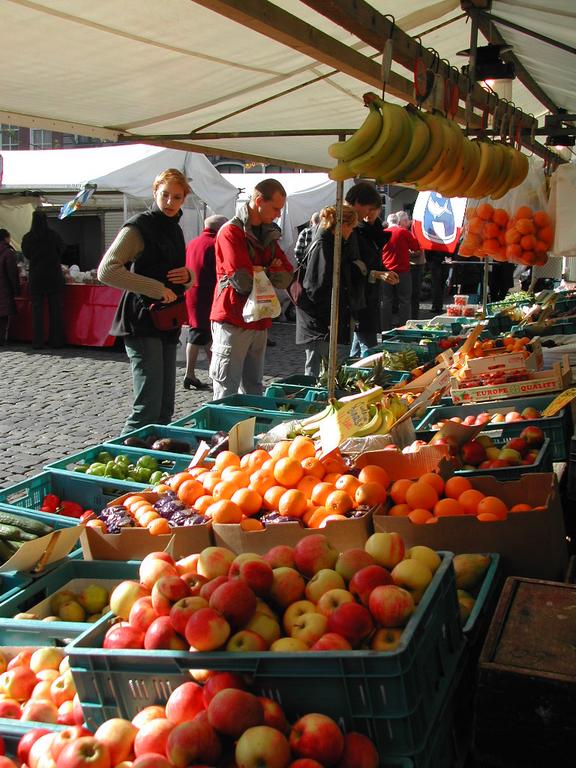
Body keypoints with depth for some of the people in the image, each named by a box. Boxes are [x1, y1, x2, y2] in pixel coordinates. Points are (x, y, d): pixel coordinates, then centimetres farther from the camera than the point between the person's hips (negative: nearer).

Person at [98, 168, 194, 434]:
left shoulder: (175, 229, 16)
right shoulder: (139, 227, -9)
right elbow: (106, 271, -20)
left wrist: (187, 276, 2)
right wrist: (157, 289, -22)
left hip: (167, 324, 8)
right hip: (142, 324, -8)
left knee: (165, 407, 12)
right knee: (148, 407, -10)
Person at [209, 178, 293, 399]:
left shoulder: (269, 234, 14)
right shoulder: (231, 232, -11)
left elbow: (287, 276, 4)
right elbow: (244, 280, -21)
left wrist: (258, 272, -12)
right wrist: (270, 272, -3)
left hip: (259, 322, 8)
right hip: (232, 321, -7)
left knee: (254, 388, 14)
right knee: (227, 391, -2)